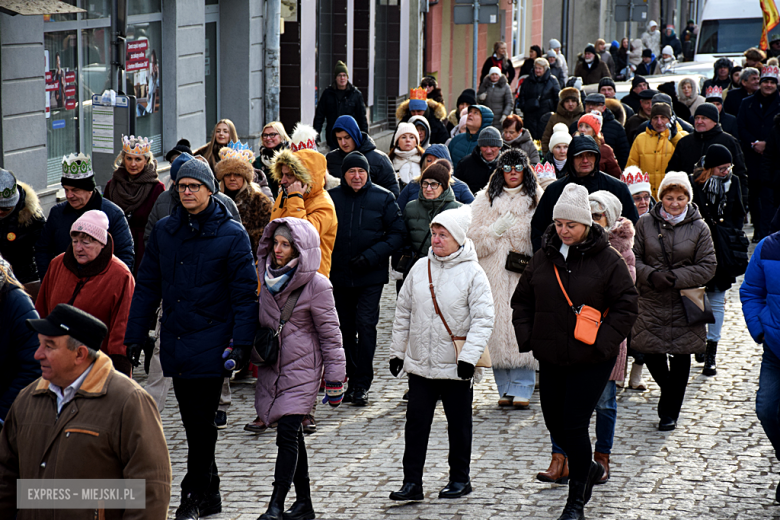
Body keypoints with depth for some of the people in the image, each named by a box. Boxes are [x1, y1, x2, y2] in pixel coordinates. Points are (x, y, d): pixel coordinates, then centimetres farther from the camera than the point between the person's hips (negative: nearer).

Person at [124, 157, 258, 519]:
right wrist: (135, 336, 9)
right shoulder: (164, 232, 8)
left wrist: (240, 343, -12)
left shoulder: (231, 235, -4)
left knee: (201, 421, -4)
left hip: (210, 343, -5)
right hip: (175, 342, 5)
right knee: (192, 420, 11)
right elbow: (147, 286, 13)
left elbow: (245, 293, -5)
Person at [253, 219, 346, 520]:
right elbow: (256, 319, 20)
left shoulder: (316, 285, -11)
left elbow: (330, 335, -7)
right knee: (292, 436, 11)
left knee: (287, 433, -12)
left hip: (301, 368, -6)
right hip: (271, 367, 6)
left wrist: (335, 381, -6)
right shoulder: (267, 276, 6)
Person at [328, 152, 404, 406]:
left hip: (371, 276, -3)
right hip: (339, 275, 3)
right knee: (346, 328, 9)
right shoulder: (332, 197, 5)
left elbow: (397, 233, -2)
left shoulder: (383, 198, 0)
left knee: (365, 325, -10)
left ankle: (362, 385, -5)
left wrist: (371, 256, -13)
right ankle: (352, 381, 20)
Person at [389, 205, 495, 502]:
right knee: (416, 422, 1)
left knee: (459, 424, 9)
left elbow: (484, 319, -11)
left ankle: (460, 479, 22)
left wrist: (469, 356, -19)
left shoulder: (473, 273, -8)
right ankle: (412, 482, 5)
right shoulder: (420, 268, 6)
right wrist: (397, 351, 13)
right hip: (420, 363, 4)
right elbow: (404, 311, 14)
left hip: (456, 366, -4)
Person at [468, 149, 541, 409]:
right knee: (498, 326, -2)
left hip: (526, 274, -1)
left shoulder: (539, 199, 8)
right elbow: (474, 240, 8)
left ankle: (522, 389, -7)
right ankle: (505, 388, 8)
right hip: (495, 276, 1)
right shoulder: (486, 200, 11)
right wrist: (496, 230, -7)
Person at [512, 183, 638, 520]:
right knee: (555, 424, 12)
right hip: (551, 359, 5)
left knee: (574, 426, -7)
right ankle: (588, 468, 40)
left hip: (591, 361, -5)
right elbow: (522, 300, 15)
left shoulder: (607, 260, -6)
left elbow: (626, 305, -5)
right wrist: (527, 337, 2)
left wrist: (603, 342, -14)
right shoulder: (543, 258, 6)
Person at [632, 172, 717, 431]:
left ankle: (670, 412, 19)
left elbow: (707, 267, -3)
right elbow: (634, 258, 2)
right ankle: (670, 393, 31)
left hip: (684, 304, -1)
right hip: (651, 303, 1)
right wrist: (651, 276, -17)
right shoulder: (646, 223, 2)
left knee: (680, 357, 4)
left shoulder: (699, 228, -1)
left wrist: (675, 277, -16)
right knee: (650, 352, 0)